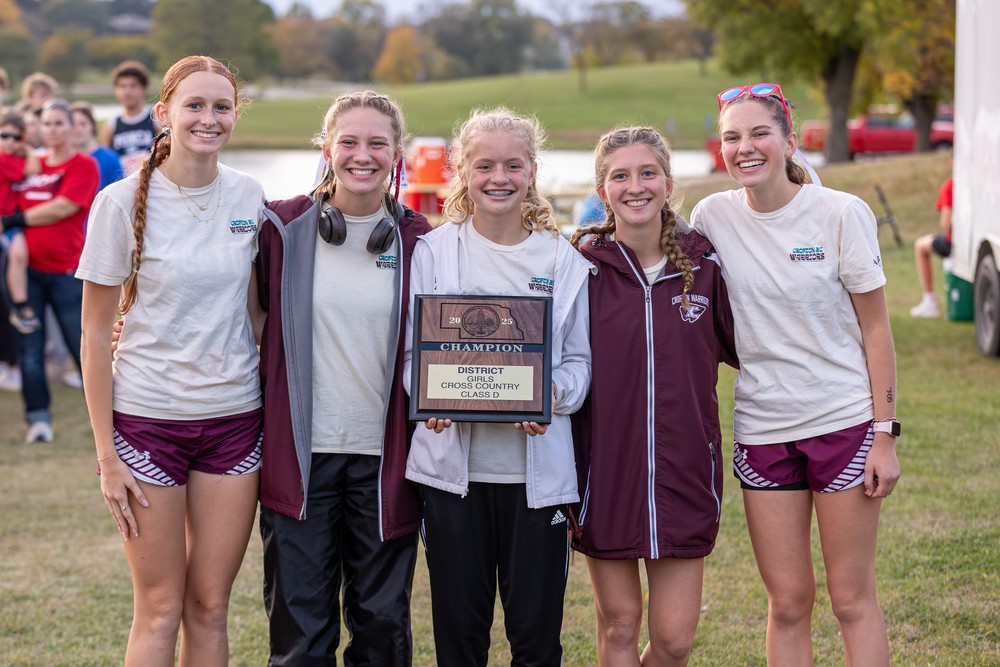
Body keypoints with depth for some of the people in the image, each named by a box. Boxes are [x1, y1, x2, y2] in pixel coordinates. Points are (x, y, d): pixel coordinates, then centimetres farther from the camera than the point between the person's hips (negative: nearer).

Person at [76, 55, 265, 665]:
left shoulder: (249, 198, 2)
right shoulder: (123, 203, -8)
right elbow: (96, 332, -5)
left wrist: (274, 407, 7)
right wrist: (107, 455, -8)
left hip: (235, 419, 3)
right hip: (149, 420, -3)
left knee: (210, 605, 7)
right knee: (160, 609, 2)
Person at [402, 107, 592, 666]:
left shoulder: (563, 260, 5)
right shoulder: (433, 252, 5)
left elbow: (579, 358, 6)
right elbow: (410, 351, 5)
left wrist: (554, 396, -15)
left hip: (537, 467, 0)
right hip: (454, 462, 0)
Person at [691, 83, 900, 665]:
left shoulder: (841, 213, -8)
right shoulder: (712, 217, 0)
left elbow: (875, 328, -4)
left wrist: (885, 435, -8)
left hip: (845, 421, -3)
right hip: (762, 428, 3)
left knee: (853, 599, 1)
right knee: (787, 602, 6)